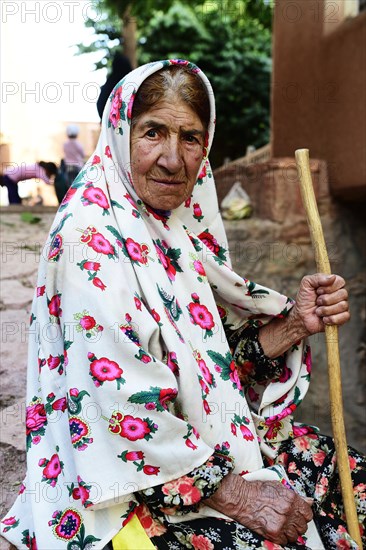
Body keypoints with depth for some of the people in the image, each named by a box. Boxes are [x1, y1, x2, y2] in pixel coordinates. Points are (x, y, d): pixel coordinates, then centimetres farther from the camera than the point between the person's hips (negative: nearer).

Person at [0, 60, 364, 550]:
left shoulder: (180, 221, 2)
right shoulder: (90, 238, -22)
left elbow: (217, 351, 5)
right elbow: (120, 411, -24)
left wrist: (295, 324, -12)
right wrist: (233, 492, -18)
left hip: (208, 442, 8)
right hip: (133, 486, -7)